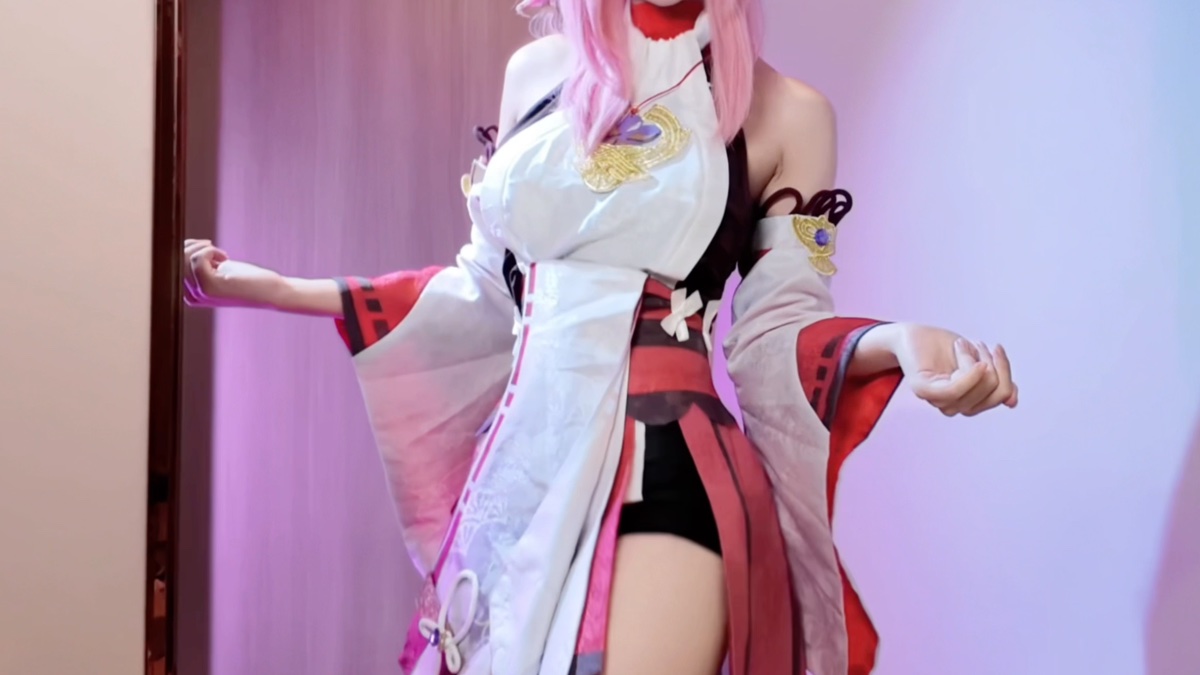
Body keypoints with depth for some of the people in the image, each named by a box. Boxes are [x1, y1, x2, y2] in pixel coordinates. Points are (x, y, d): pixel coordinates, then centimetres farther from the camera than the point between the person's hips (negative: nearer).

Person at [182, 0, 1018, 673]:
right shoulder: (537, 73, 10)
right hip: (520, 470, 5)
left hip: (668, 478, -4)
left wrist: (895, 340, -21)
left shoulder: (787, 112, 0)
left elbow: (772, 330, 0)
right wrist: (275, 289, 15)